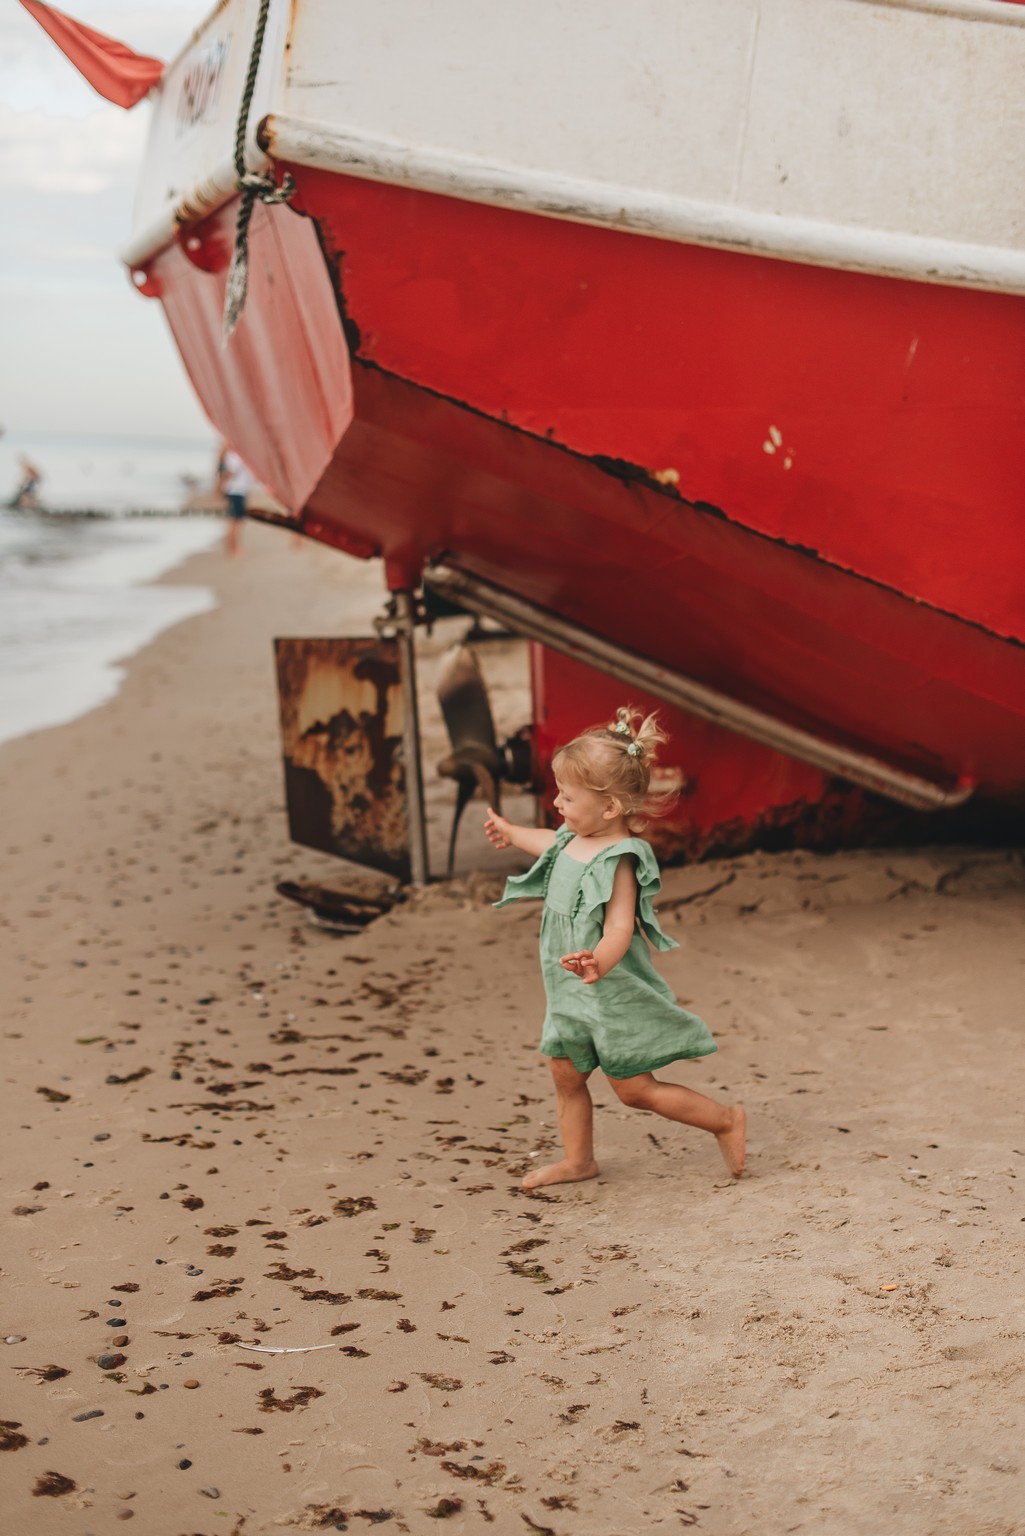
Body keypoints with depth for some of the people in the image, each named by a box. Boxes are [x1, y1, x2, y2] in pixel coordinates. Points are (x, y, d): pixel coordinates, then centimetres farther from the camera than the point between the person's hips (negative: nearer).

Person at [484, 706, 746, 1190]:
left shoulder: (618, 860, -26)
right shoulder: (575, 838, 2)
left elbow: (619, 928, -35)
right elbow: (553, 842, 28)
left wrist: (598, 962, -55)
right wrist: (511, 834, 46)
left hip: (613, 993, -9)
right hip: (571, 994, 9)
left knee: (634, 1088, -1)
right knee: (566, 1074, 15)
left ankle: (725, 1119, 15)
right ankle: (578, 1160, 32)